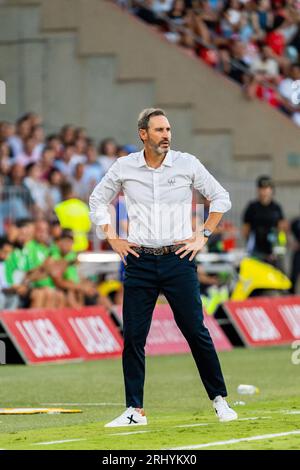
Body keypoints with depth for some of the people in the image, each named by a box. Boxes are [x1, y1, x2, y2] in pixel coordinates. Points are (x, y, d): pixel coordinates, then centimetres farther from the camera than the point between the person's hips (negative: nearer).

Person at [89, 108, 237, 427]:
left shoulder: (187, 164, 0)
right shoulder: (124, 167, 3)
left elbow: (221, 198, 10)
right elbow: (97, 200, 18)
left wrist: (203, 237, 4)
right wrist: (112, 239, 9)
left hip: (179, 260, -1)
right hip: (139, 262, 1)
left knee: (196, 332, -2)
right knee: (133, 337, -1)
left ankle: (219, 400, 9)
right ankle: (135, 410, 4)